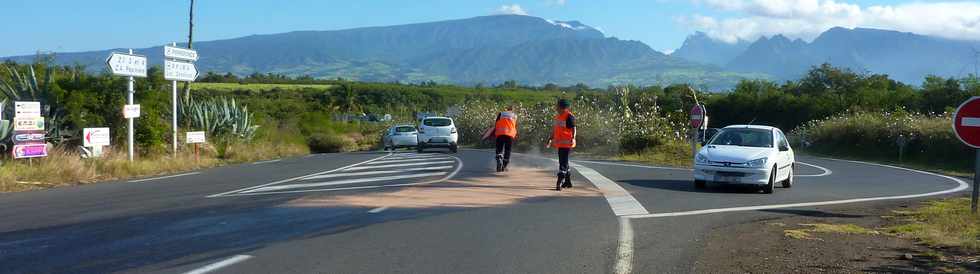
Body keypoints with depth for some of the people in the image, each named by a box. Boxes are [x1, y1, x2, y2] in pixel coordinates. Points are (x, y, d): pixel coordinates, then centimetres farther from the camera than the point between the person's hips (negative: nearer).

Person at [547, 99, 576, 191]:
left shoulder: (569, 116, -11)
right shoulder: (557, 117, 15)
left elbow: (573, 129, -16)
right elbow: (554, 129, 23)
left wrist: (573, 138, -28)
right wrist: (551, 139, 24)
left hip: (567, 143, -9)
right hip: (559, 143, 9)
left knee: (563, 163, -12)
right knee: (563, 162, 16)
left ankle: (559, 182, -16)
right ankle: (567, 182, 26)